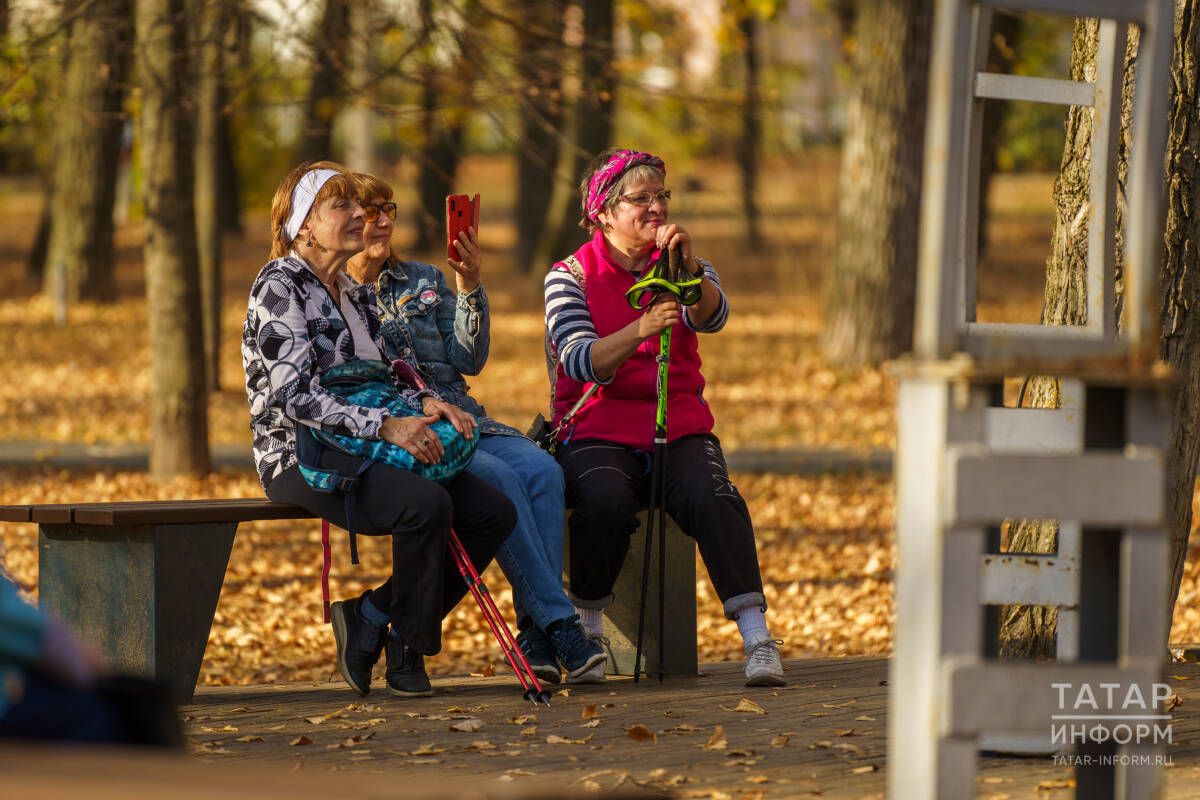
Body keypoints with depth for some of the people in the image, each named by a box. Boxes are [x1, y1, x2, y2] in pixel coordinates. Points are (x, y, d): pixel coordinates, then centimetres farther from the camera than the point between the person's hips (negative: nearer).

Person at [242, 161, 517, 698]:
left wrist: (423, 402, -2)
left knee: (494, 513, -11)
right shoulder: (279, 287, -8)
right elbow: (296, 396, -18)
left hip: (358, 450, 8)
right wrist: (385, 427, -26)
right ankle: (406, 653, -12)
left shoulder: (356, 294, 18)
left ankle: (372, 618, -1)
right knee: (426, 504, -33)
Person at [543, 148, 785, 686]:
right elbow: (580, 363, -13)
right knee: (606, 501, -34)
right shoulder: (571, 276, 3)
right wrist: (641, 329, -30)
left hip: (679, 426, 2)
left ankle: (758, 640, -33)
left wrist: (688, 269, -29)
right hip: (599, 433, -2)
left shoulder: (680, 267, 13)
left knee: (711, 496, -29)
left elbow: (712, 318, -10)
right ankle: (586, 630, -11)